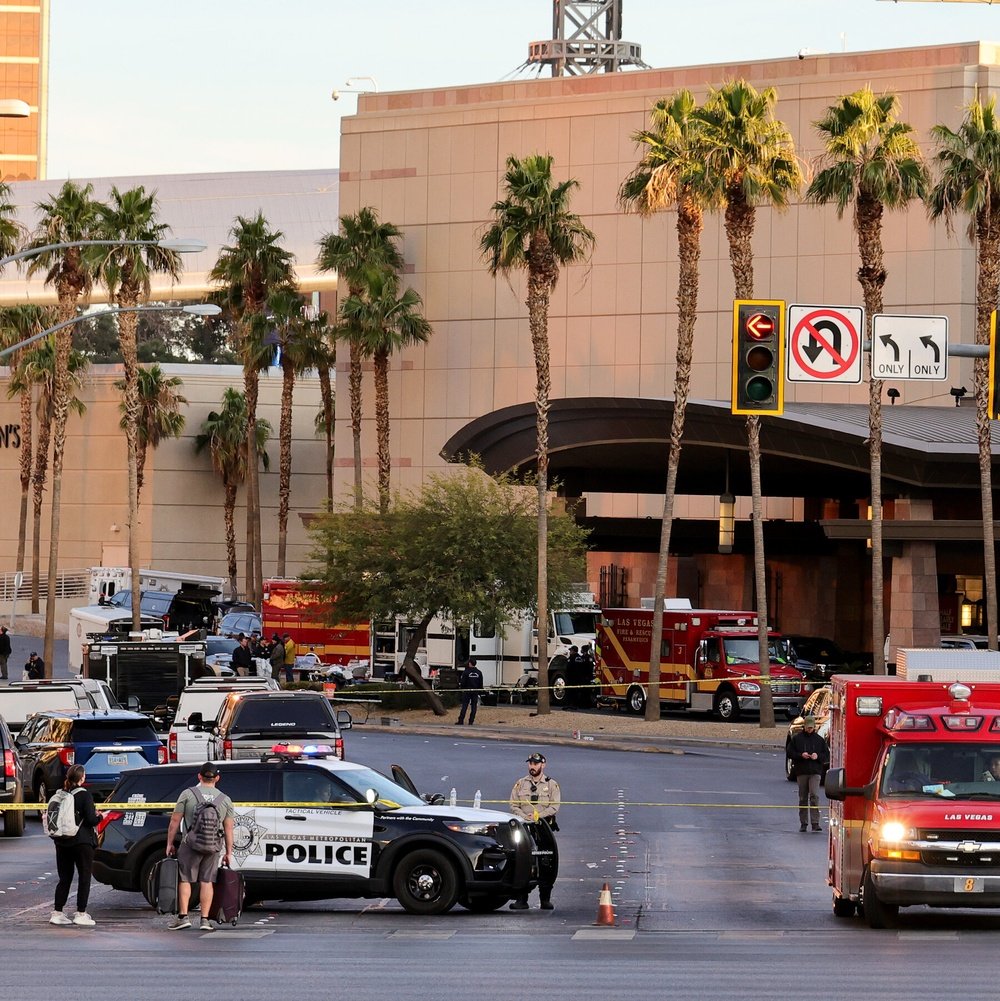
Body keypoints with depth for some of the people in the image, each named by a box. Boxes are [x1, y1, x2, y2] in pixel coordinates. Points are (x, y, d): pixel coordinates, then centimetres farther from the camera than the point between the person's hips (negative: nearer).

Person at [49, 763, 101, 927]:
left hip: (62, 843, 6)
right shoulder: (84, 795, -13)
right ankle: (81, 914, 0)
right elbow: (91, 820, -16)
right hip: (82, 842, -6)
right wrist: (99, 816, 3)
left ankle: (57, 913, 11)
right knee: (84, 877, 3)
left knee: (64, 878, 13)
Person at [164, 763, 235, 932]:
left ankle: (183, 916, -1)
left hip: (191, 845, -2)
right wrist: (228, 853, 11)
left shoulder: (188, 794, -1)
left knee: (184, 879, 5)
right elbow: (228, 829, 6)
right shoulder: (225, 799, 7)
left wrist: (170, 843, 7)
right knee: (207, 881, 6)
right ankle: (205, 919, 3)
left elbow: (175, 821, -1)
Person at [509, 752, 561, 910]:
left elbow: (554, 807, -4)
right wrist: (525, 817, -11)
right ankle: (521, 899, -2)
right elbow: (514, 806, 6)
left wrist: (538, 815, -16)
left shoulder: (552, 784, 7)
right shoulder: (520, 784, 13)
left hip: (544, 829, -1)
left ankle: (545, 899, 3)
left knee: (546, 865, -3)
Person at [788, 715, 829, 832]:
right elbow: (790, 753, 4)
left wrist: (818, 756, -9)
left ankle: (815, 823, -16)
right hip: (801, 772, 1)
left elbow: (827, 755, 11)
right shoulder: (797, 738, 7)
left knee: (814, 796, -14)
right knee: (803, 798, 5)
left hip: (815, 772, -1)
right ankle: (803, 823, 12)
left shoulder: (819, 739, 9)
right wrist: (801, 755, -12)